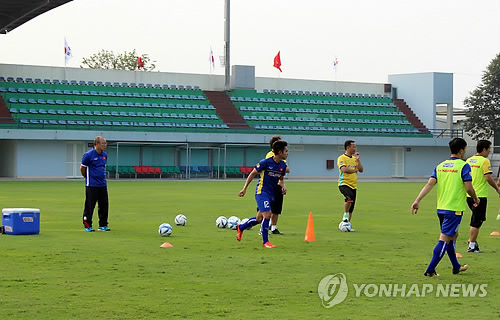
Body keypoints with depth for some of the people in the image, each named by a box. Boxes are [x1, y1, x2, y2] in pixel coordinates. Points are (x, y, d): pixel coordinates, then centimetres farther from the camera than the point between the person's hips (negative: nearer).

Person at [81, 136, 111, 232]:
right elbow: (82, 168, -1)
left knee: (104, 206, 8)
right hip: (92, 185, -6)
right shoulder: (88, 155, -10)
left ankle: (103, 225, 18)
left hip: (103, 184, 7)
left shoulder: (104, 155, 10)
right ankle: (87, 225, 7)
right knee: (89, 206, -1)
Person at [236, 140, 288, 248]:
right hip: (261, 192, -7)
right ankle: (265, 242, -6)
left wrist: (283, 186, -1)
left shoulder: (283, 165, 3)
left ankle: (241, 227, 38)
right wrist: (244, 189, -4)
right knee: (267, 214, -18)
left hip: (271, 194, 7)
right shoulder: (265, 162, -15)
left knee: (259, 218, 13)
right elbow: (253, 174, -5)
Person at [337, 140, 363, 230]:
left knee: (351, 208, 6)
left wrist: (358, 159, 1)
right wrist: (355, 170, -5)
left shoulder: (354, 158, 17)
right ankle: (345, 214, -17)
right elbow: (344, 169, -20)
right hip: (344, 184, -7)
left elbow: (361, 170, 11)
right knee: (349, 196, -35)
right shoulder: (341, 158, -5)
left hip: (353, 185, 7)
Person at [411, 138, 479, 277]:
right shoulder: (463, 166, -9)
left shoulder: (440, 166, 8)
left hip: (441, 208, 7)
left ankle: (456, 267, 35)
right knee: (445, 239, -6)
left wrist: (417, 200, -7)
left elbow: (430, 184, -2)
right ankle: (430, 270, -11)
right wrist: (476, 199, 5)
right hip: (455, 208, -7)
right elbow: (469, 188, -14)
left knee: (453, 235, 23)